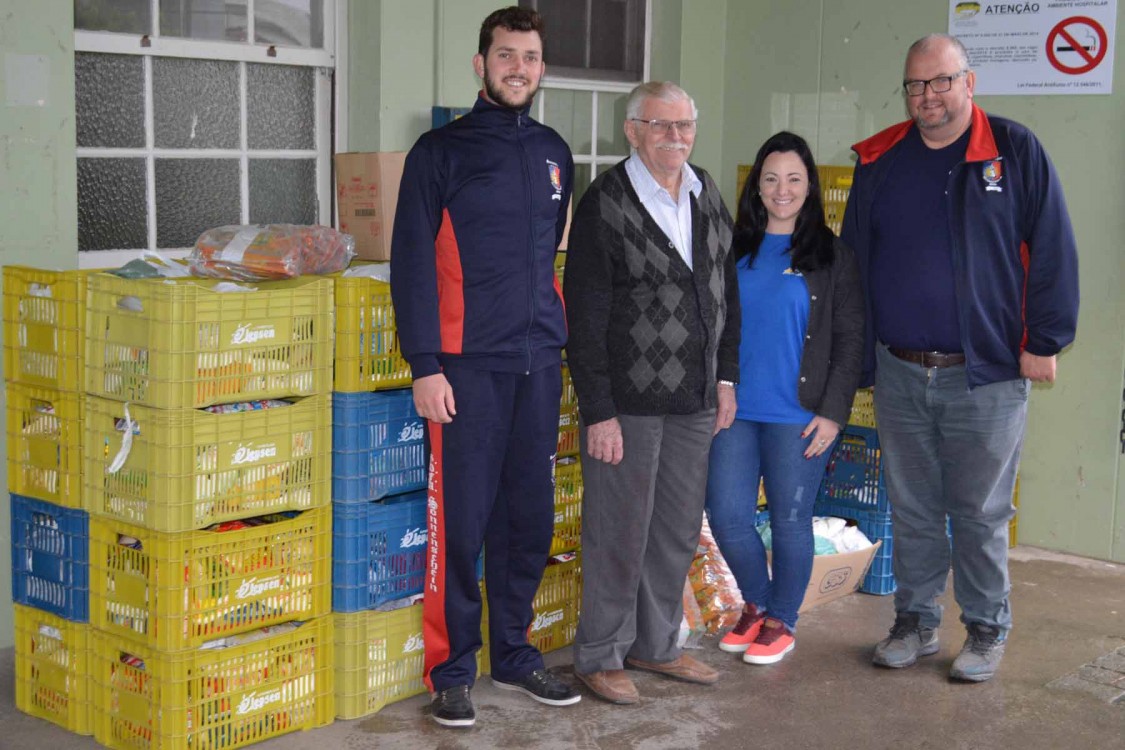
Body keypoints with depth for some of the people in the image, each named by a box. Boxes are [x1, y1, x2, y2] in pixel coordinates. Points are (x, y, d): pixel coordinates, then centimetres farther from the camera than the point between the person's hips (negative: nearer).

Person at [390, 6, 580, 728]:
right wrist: (426, 365, -12)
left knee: (530, 515, 10)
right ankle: (452, 669, 9)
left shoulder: (553, 152, 15)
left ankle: (514, 653, 24)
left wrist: (564, 343, 15)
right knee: (462, 519, -3)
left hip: (540, 363, 5)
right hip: (468, 367, -5)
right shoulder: (442, 151, -1)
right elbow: (413, 263, -6)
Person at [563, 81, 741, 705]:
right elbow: (585, 318, -13)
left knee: (679, 530, 14)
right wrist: (597, 411, -16)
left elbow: (726, 290, 18)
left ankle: (655, 645, 30)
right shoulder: (604, 203, -11)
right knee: (619, 534, 1)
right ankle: (601, 657, 17)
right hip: (627, 402, -7)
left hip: (694, 400, 7)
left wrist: (726, 375, 13)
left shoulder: (706, 196, 10)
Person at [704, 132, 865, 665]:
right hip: (734, 409, 3)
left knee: (789, 520, 4)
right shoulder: (735, 250, 9)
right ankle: (756, 604, 26)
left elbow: (850, 340, -2)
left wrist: (833, 412, -8)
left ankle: (782, 620, 23)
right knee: (726, 516, 2)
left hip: (798, 415, -3)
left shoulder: (832, 256, 0)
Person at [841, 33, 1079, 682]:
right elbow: (854, 261, 13)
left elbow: (1054, 251, -4)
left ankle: (987, 630, 21)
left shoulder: (1015, 149, -2)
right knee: (912, 511, 12)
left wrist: (1044, 343, -7)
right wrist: (854, 355, 10)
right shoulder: (879, 161, 7)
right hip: (898, 374, 3)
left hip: (988, 374, -3)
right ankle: (916, 623, 26)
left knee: (981, 512, 6)